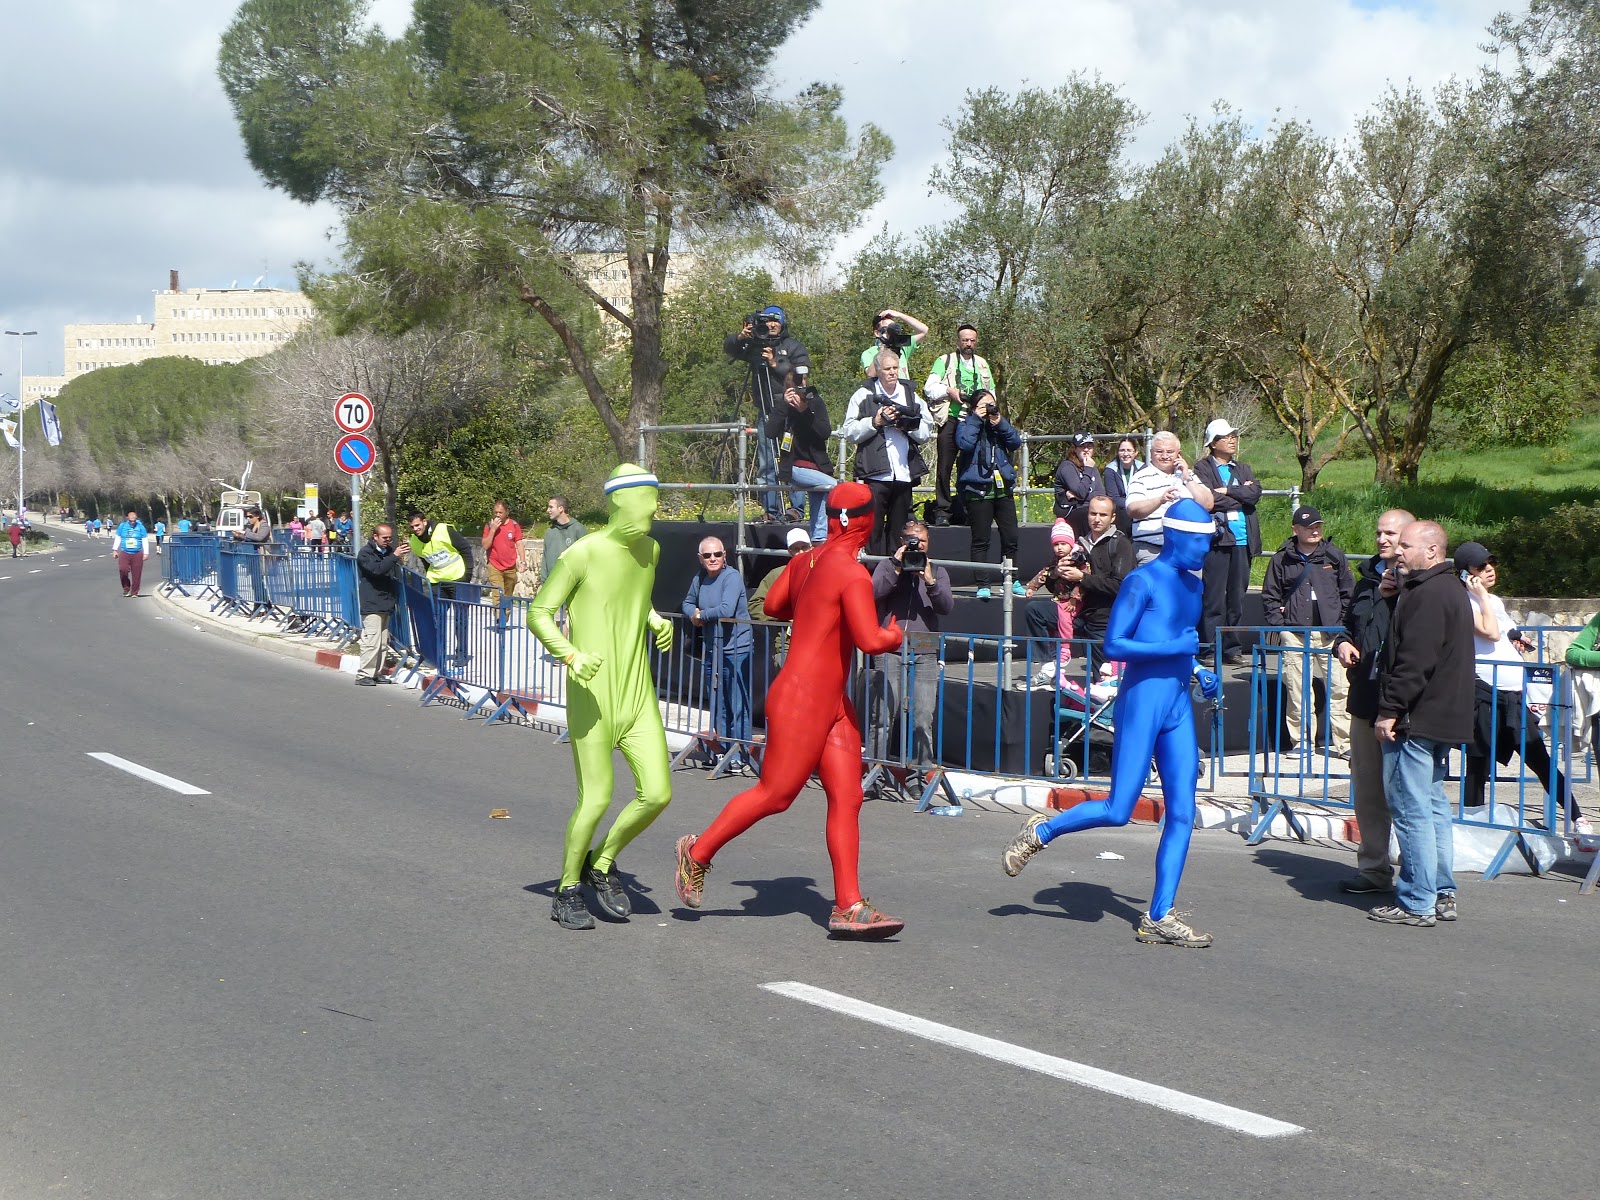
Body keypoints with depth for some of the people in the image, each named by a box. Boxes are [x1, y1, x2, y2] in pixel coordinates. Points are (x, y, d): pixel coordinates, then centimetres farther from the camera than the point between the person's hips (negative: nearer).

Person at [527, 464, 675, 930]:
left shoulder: (649, 550, 9)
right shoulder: (583, 553, -12)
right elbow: (538, 613, -10)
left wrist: (656, 621, 10)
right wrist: (570, 655, -25)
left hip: (637, 694, 6)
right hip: (591, 694, -6)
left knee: (657, 793, -3)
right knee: (596, 799, -7)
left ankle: (602, 864, 21)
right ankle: (568, 889, 14)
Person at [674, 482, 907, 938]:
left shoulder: (806, 561, 6)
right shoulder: (853, 574, -19)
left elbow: (773, 605, 19)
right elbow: (870, 641, -25)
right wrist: (894, 636, -5)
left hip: (832, 703, 9)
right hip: (801, 699, -9)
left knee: (847, 798, 3)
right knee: (775, 793, 2)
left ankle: (848, 905, 1)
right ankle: (698, 852, 19)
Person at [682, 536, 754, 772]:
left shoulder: (732, 577, -13)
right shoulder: (699, 578, 9)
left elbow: (726, 610, -25)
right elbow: (688, 602, 26)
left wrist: (701, 615, -9)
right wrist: (693, 613, 2)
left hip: (735, 648, -8)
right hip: (712, 649, 8)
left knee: (738, 705, -6)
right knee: (716, 705, 13)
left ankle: (738, 754, -2)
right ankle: (723, 750, 22)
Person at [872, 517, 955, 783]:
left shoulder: (937, 571, 17)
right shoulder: (887, 566, 13)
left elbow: (947, 607, 3)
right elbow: (872, 593, -5)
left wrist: (930, 581, -11)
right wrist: (896, 568, -10)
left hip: (924, 654, 1)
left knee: (923, 720, -6)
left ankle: (921, 773, -2)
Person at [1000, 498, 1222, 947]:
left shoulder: (1192, 586, 15)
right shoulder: (1143, 582, -10)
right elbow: (1113, 645, -14)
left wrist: (1198, 671, 11)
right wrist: (1172, 648, -18)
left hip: (1178, 706, 8)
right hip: (1142, 702, -8)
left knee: (1182, 814, 1)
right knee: (1118, 810, -7)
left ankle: (1159, 918, 6)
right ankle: (1040, 832, 19)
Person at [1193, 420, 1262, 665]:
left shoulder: (1243, 469, 19)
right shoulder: (1203, 468, 2)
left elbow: (1255, 494, 1)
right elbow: (1209, 500, -11)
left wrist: (1227, 492, -7)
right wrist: (1240, 495, -1)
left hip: (1242, 539, 5)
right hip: (1217, 537, -5)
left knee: (1238, 596, 5)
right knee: (1213, 597, -6)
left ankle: (1233, 647, 10)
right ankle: (1208, 649, -3)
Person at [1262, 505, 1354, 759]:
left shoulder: (1335, 556, 8)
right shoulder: (1282, 560, 6)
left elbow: (1348, 593, 13)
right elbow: (1270, 596, 11)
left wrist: (1342, 624, 5)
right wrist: (1279, 624, 0)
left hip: (1330, 633, 0)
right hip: (1294, 633, 0)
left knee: (1339, 687, -6)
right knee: (1296, 690, -1)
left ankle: (1342, 743, -1)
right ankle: (1300, 740, 8)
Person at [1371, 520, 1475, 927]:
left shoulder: (1429, 594, -17)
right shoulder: (1452, 590, 17)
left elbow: (1415, 660, -23)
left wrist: (1390, 709, -22)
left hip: (1416, 720, -11)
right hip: (1443, 719, 11)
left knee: (1410, 809, -7)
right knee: (1433, 806, 15)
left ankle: (1416, 903, -5)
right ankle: (1443, 894, 19)